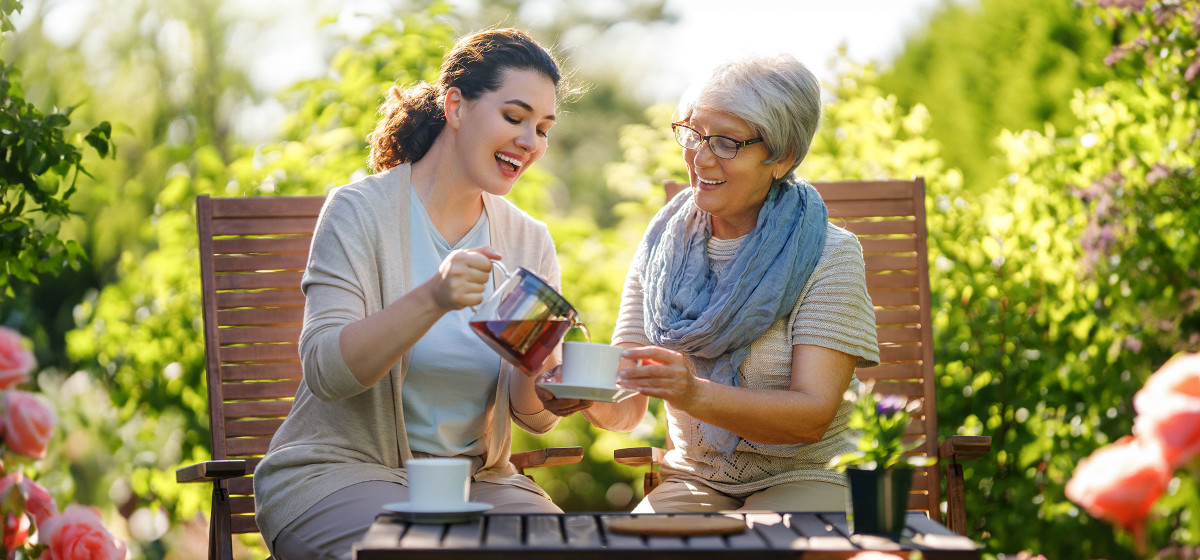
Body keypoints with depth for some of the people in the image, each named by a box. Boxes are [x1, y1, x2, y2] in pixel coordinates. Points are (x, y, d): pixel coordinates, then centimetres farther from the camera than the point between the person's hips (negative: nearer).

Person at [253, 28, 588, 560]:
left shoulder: (530, 242, 7)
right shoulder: (360, 211, -7)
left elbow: (535, 418, 4)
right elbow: (325, 369, -19)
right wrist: (432, 300, -34)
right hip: (339, 469, -5)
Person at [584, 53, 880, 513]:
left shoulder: (828, 254, -7)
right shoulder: (662, 249, 5)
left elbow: (812, 417, -17)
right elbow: (628, 409, 1)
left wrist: (695, 394, -33)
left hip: (807, 478, -4)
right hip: (695, 480, 4)